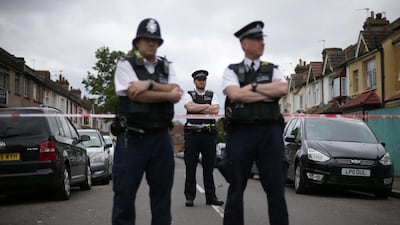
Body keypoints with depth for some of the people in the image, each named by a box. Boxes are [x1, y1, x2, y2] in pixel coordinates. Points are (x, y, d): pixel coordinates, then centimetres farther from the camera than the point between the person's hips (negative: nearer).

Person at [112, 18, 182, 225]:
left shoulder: (166, 67, 15)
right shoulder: (125, 65, 1)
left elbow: (177, 94, -1)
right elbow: (137, 95, -14)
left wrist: (149, 84, -14)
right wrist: (167, 94, -6)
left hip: (161, 138, 4)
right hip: (132, 138, -4)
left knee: (162, 192, 10)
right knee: (124, 193, -1)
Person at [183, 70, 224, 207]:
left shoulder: (212, 95, 13)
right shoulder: (189, 95, 8)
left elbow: (216, 110, -4)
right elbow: (190, 107, -13)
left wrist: (197, 108, -7)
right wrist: (207, 106, -4)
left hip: (209, 133, 2)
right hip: (192, 133, -2)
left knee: (209, 167, 5)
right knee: (190, 167, 0)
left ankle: (211, 196, 11)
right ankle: (190, 197, 7)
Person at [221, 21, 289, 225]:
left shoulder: (273, 70, 15)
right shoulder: (232, 71, 8)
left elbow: (283, 89, -5)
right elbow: (235, 94, -11)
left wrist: (252, 87, -4)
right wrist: (269, 94, -5)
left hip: (270, 132, 2)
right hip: (241, 132, -2)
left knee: (276, 188, 3)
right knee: (236, 188, 5)